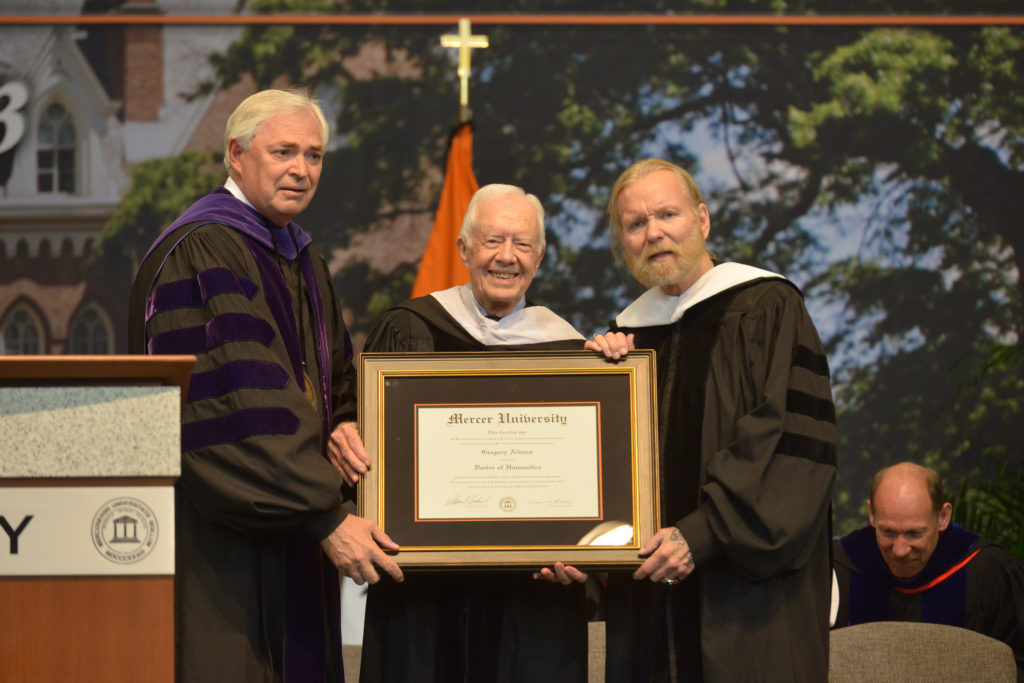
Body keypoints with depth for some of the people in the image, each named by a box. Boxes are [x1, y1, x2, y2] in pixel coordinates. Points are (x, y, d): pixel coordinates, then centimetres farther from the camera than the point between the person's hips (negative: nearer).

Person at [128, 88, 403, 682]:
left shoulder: (301, 260, 17)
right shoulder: (200, 255, -14)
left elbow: (335, 378, 24)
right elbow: (236, 409, -22)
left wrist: (344, 426, -1)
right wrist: (327, 518, -25)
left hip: (291, 542, 9)